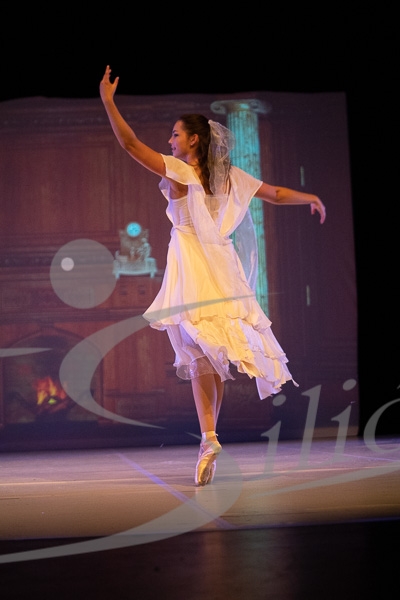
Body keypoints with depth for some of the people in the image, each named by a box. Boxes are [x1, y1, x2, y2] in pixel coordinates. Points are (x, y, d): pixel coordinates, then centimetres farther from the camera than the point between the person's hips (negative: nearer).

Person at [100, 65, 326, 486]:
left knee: (200, 355, -9)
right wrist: (311, 198, 38)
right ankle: (210, 438, 15)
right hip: (223, 268, 5)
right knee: (214, 358, 10)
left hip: (193, 269, -5)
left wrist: (108, 102, -4)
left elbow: (130, 144, -9)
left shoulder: (176, 171, -4)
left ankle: (209, 438, -22)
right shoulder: (231, 176, 10)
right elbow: (277, 194, 20)